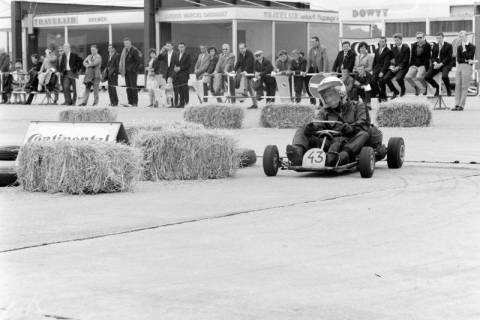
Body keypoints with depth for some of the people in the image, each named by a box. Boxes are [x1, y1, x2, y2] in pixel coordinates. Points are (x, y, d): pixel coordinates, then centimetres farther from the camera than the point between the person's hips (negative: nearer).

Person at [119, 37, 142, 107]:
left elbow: (139, 61, -13)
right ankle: (130, 102, 9)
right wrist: (122, 70, 13)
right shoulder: (124, 51, 13)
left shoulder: (134, 51, -10)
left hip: (132, 71, -8)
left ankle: (135, 102, -5)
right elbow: (122, 61, 23)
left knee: (133, 86, -7)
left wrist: (134, 69, -12)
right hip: (126, 72, 8)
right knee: (128, 87, 6)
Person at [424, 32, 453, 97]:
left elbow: (448, 57, -9)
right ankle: (436, 87, 18)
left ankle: (448, 90, -4)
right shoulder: (435, 46, 15)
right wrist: (435, 63, -9)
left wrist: (441, 64, -18)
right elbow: (432, 57, 13)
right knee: (427, 77, -11)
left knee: (444, 76, -34)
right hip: (436, 64, 5)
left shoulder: (448, 46, -2)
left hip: (445, 64, -5)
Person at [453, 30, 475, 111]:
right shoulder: (459, 47, 16)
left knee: (464, 87, -7)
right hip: (459, 67, 5)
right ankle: (457, 105, 0)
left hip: (467, 67, -5)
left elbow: (469, 57, -12)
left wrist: (464, 48, -11)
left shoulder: (471, 47, 1)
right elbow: (458, 59, 6)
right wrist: (467, 60, -8)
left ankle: (461, 105, -7)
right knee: (457, 86, 0)